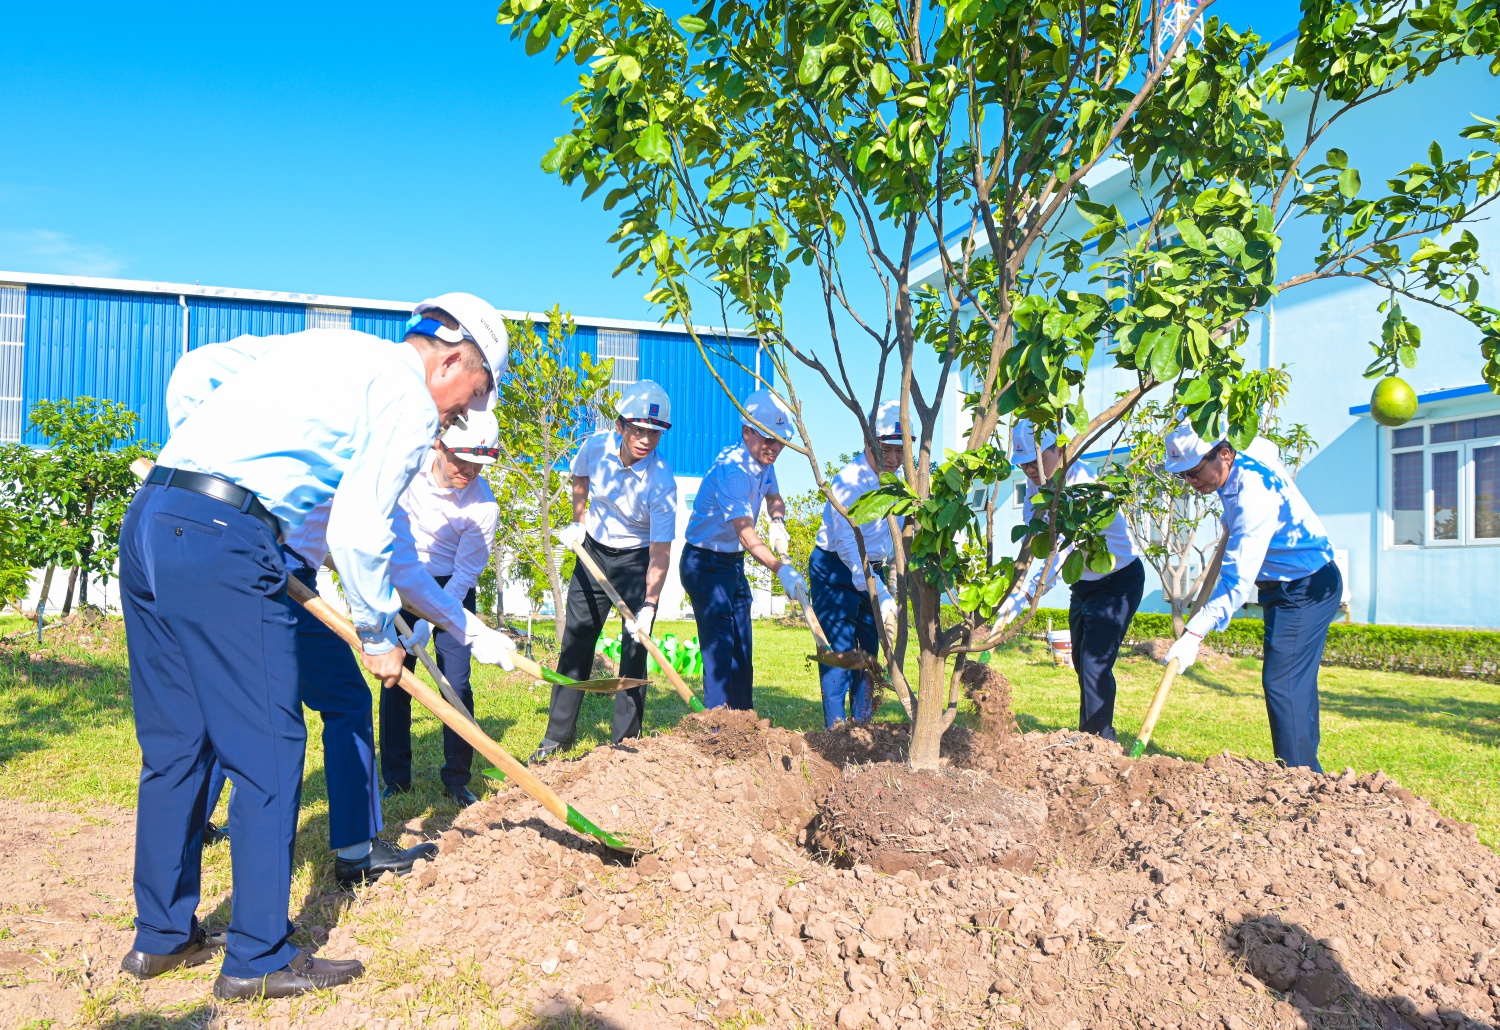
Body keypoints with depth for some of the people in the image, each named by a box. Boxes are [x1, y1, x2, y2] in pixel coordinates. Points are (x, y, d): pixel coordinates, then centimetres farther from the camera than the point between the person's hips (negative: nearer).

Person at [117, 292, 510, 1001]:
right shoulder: (411, 400, -2)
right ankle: (258, 958, 11)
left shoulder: (323, 345, 23)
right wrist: (377, 635, 4)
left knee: (173, 745, 17)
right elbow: (357, 528, -9)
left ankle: (161, 936, 29)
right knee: (267, 751, 1)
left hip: (147, 518, 9)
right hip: (223, 544, -9)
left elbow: (193, 371, 24)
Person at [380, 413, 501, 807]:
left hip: (452, 587, -2)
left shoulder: (483, 505, -21)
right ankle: (396, 779, 13)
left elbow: (466, 571, -18)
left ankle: (457, 779, 9)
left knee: (457, 683, -6)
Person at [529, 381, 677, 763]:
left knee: (634, 648, -7)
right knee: (576, 641, 7)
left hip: (638, 559, -4)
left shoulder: (661, 482, -28)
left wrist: (648, 607, -36)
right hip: (594, 549, 4)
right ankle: (558, 734, 18)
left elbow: (660, 551, -28)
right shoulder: (596, 446, -16)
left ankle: (624, 740, 5)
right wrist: (578, 521, 5)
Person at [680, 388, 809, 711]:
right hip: (705, 564, -9)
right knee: (720, 644, -16)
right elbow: (746, 533, -37)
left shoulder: (763, 460, 1)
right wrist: (781, 570, -49)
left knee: (742, 648, 12)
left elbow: (774, 497, 22)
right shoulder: (731, 469, -27)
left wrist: (777, 521, 0)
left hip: (734, 563, 9)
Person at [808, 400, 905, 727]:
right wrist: (883, 596, -36)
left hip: (873, 572, 7)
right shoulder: (848, 482, -22)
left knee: (869, 651, 10)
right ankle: (836, 729, -4)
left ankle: (861, 725, 19)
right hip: (834, 572, -7)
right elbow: (848, 546, -30)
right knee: (839, 651, -9)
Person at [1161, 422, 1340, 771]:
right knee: (1296, 683, 12)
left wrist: (1194, 633, -42)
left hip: (1307, 588, -10)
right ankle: (1308, 775, 20)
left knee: (1282, 683, -15)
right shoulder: (1245, 460, -2)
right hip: (1289, 587, 10)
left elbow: (1239, 576, -37)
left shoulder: (1253, 491, -30)